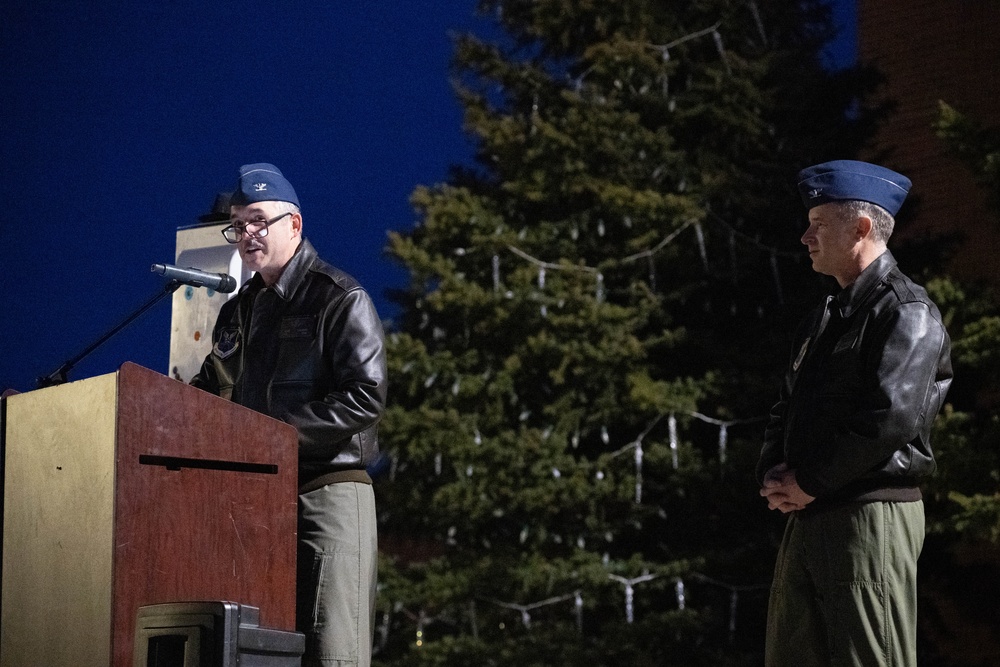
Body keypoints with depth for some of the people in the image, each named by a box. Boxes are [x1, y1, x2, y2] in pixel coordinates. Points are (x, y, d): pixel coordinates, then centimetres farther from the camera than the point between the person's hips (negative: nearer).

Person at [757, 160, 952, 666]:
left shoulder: (907, 311, -8)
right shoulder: (823, 320, 21)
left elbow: (891, 417, -20)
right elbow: (785, 413, 22)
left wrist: (810, 482, -13)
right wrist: (772, 475, 1)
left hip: (871, 515, -9)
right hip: (805, 520, 9)